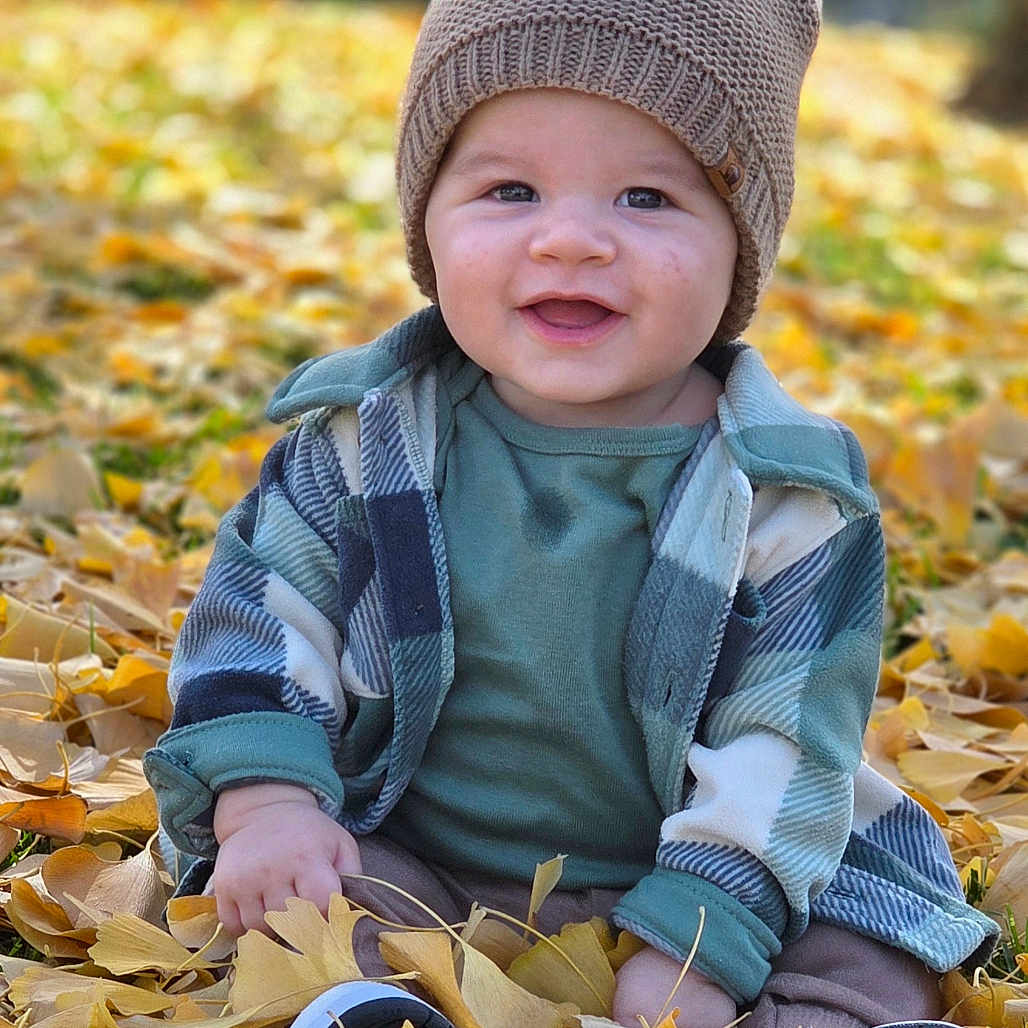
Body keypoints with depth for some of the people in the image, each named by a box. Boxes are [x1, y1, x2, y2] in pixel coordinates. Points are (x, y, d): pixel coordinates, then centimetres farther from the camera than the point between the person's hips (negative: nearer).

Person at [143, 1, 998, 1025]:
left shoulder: (787, 496, -12)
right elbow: (259, 615, 2)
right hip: (409, 865, 1)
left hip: (692, 879, -1)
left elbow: (785, 748, -12)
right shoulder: (370, 439, -6)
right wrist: (265, 802, -14)